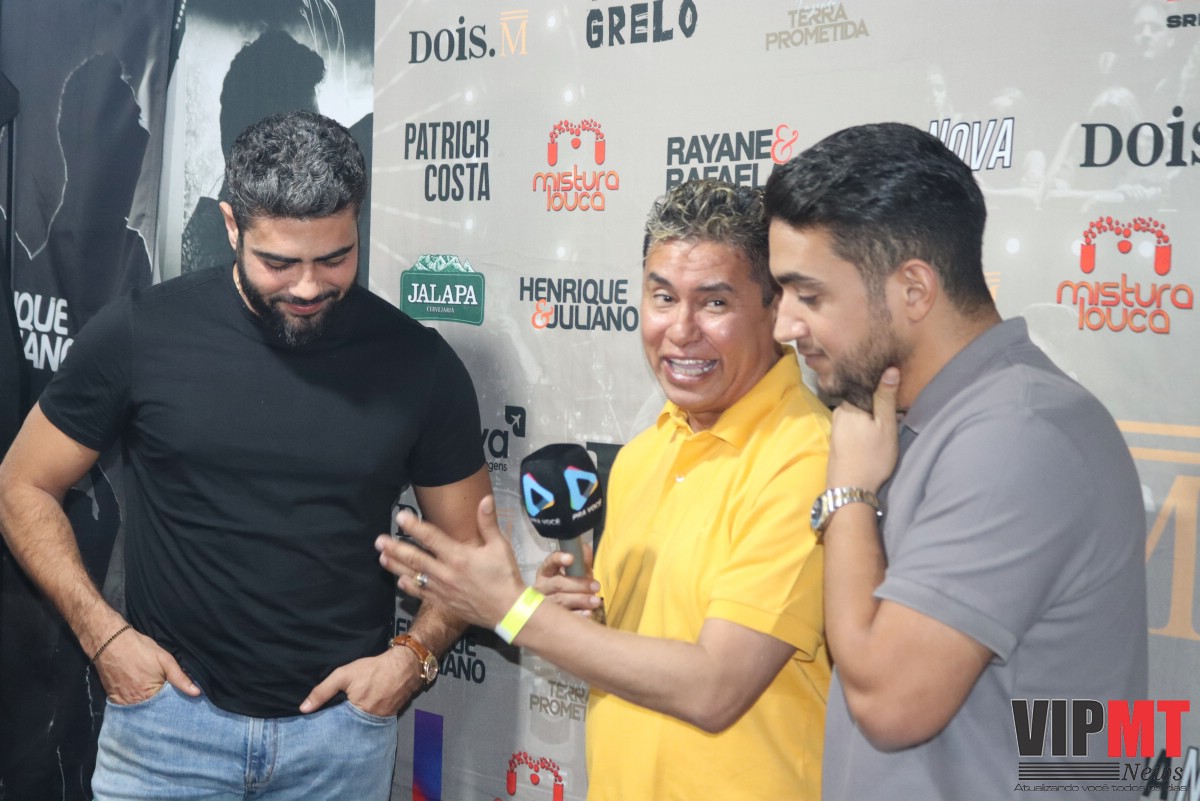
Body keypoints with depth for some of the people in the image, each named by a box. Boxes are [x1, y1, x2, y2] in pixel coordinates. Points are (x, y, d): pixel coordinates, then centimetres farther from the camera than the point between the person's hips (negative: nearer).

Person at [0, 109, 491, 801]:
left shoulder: (419, 366, -6)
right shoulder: (141, 335, -8)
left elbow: (469, 545, 5)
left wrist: (414, 654, -10)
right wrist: (104, 634, -7)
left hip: (344, 730, 1)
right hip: (170, 711, 0)